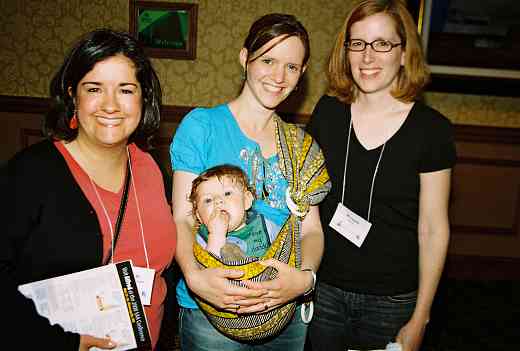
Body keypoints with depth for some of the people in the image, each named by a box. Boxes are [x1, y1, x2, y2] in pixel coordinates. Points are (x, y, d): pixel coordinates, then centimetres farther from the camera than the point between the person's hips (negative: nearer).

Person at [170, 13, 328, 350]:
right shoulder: (202, 124, -6)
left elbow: (311, 228, 0)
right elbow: (183, 218, -9)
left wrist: (305, 276, -19)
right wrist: (194, 276, -27)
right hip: (210, 310, -3)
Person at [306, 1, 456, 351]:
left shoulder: (431, 128, -11)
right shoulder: (328, 111, -4)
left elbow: (433, 229, -7)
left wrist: (419, 320, -5)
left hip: (391, 301, -2)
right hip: (323, 289, 2)